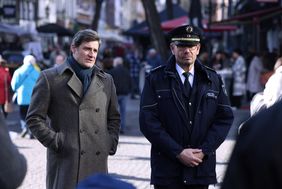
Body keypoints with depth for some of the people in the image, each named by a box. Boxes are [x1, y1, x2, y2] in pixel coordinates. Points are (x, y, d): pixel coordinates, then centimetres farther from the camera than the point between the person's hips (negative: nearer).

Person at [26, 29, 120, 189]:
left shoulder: (106, 80, 18)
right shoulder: (50, 78, 4)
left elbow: (114, 118, 25)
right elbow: (34, 118, 2)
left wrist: (111, 144, 10)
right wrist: (55, 142, -6)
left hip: (98, 162, 4)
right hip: (65, 161, -4)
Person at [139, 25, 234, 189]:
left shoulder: (213, 79, 9)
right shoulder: (155, 79, 1)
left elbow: (225, 118, 5)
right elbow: (148, 121, -6)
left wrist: (204, 151, -7)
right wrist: (178, 152, -12)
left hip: (202, 167, 2)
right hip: (167, 169, -2)